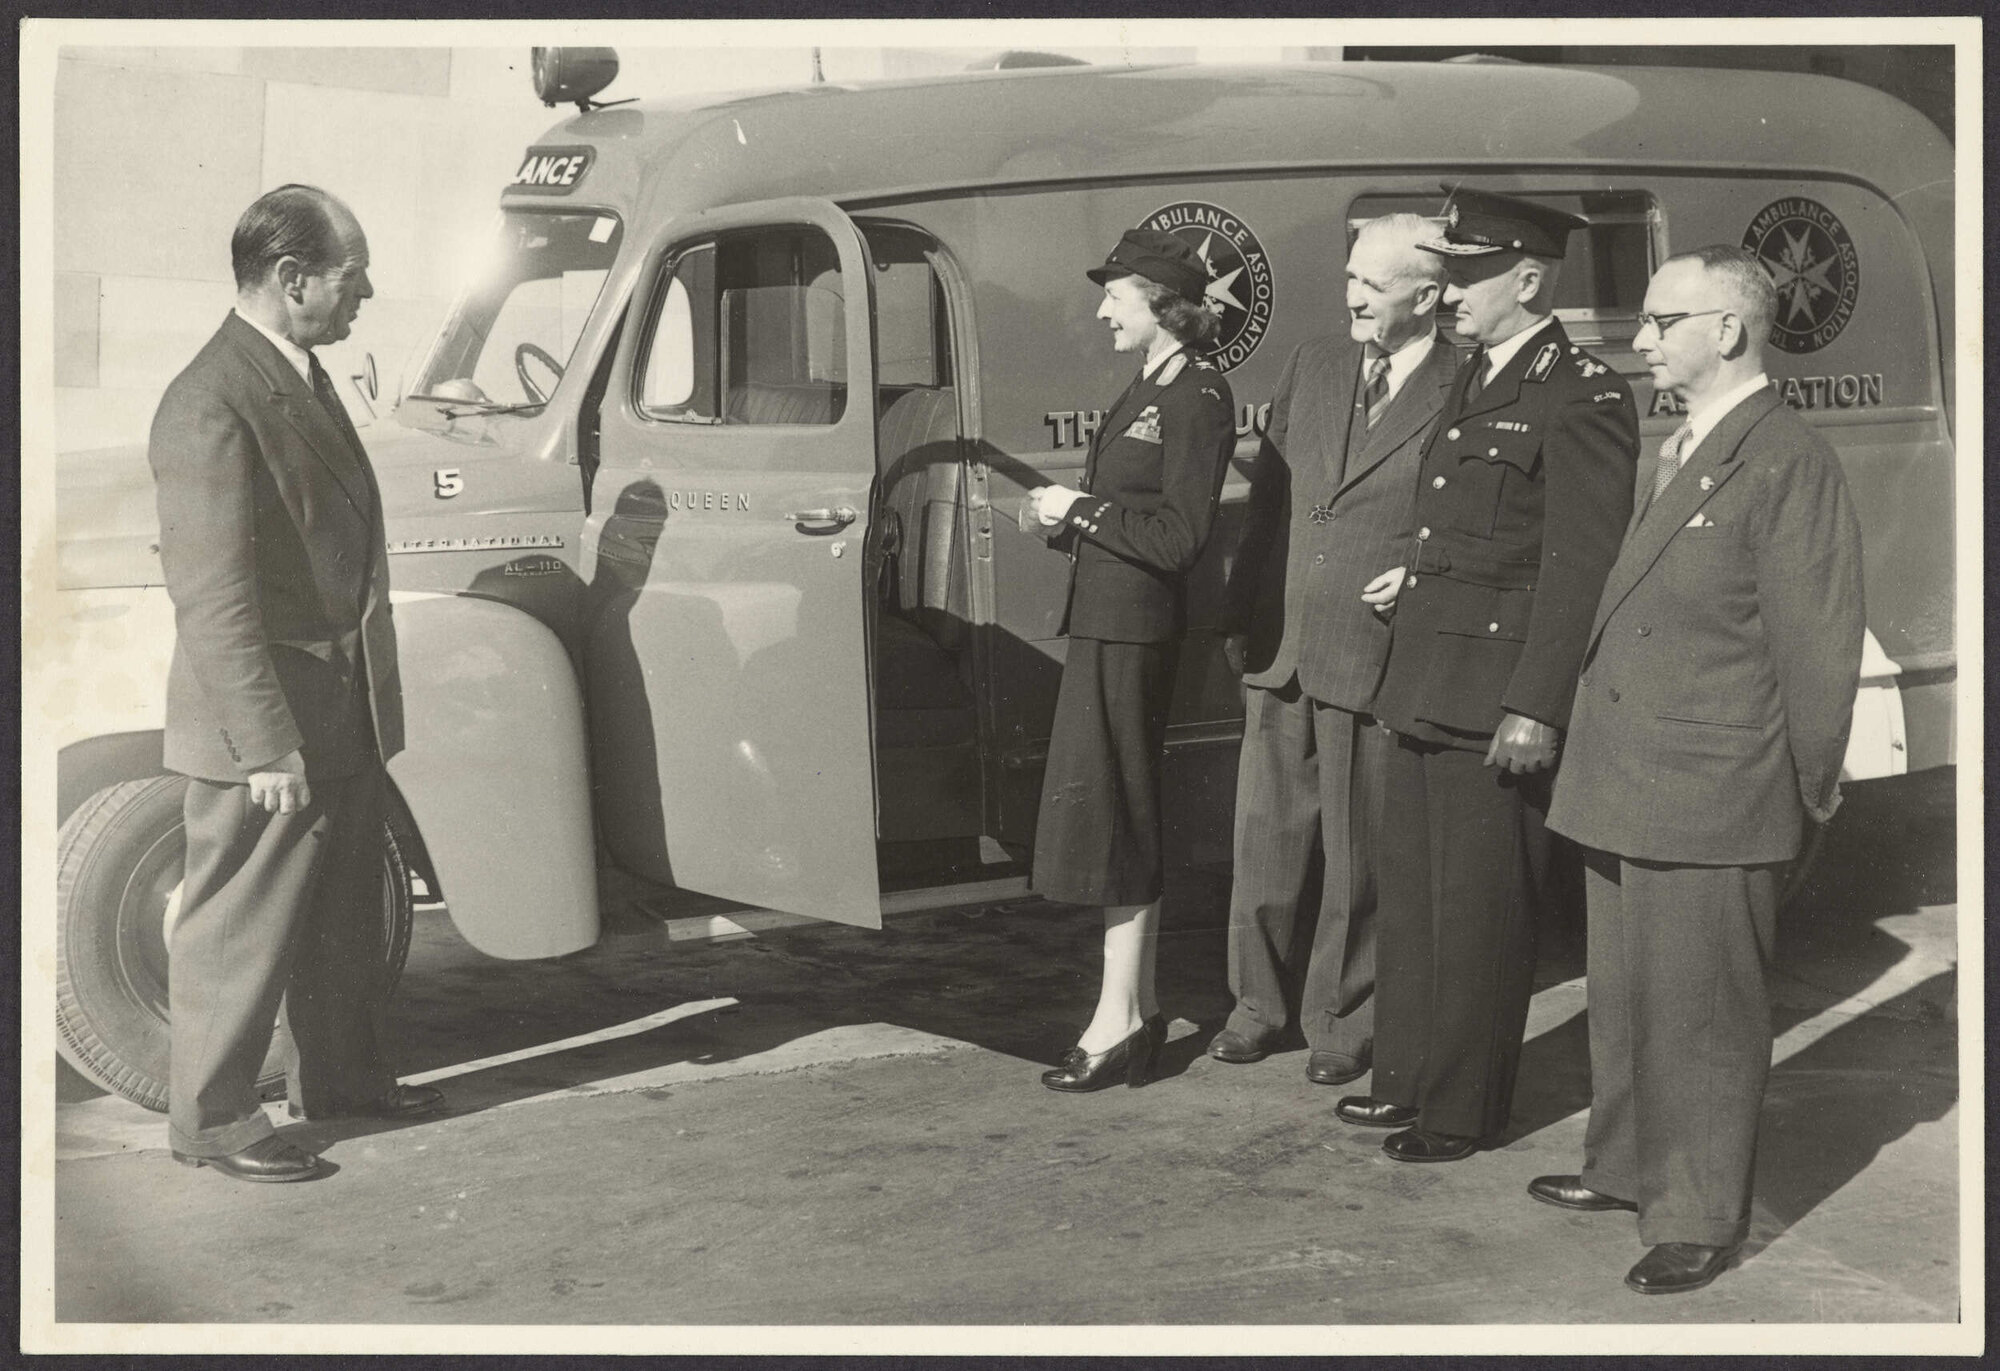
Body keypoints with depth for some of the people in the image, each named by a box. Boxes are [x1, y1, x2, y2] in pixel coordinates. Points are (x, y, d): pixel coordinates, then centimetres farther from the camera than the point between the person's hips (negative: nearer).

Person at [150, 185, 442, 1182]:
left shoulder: (304, 377, 10)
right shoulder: (209, 406, -21)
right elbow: (214, 597, -23)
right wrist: (269, 746, -23)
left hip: (343, 713, 9)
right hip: (262, 724, -9)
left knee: (345, 909, 21)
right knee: (243, 924, 4)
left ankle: (340, 1073, 37)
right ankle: (210, 1117, 18)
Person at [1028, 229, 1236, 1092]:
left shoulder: (1198, 401, -12)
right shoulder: (1142, 395, 17)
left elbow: (1178, 536, -18)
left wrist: (1080, 510, -11)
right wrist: (1067, 519, 2)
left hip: (1133, 631, -9)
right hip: (1103, 623, 9)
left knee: (1108, 813, -6)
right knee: (1122, 816, 12)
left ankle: (1118, 1023, 0)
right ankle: (1138, 1009, 20)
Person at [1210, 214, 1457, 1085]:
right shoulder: (1312, 366, 9)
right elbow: (1268, 497, 13)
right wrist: (1239, 614, 9)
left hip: (1378, 661, -5)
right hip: (1280, 649, 5)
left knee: (1359, 855, 6)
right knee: (1265, 835, 12)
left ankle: (1344, 1020, 23)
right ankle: (1259, 1002, 28)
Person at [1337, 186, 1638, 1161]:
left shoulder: (1583, 401, -12)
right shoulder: (1470, 385, 16)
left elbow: (1579, 568, -17)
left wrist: (1536, 709, -20)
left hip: (1496, 698, -9)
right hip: (1425, 683, 9)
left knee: (1479, 908, 2)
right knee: (1411, 888, 16)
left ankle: (1462, 1109, 14)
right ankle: (1408, 1074, 29)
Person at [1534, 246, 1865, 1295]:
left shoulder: (1790, 464, -14)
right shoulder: (1673, 454, 15)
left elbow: (1818, 648, -13)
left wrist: (1809, 794, -8)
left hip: (1712, 806, -9)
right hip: (1623, 791, 9)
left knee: (1702, 1014, 2)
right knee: (1620, 998, 19)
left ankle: (1700, 1218, 14)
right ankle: (1625, 1167, 34)